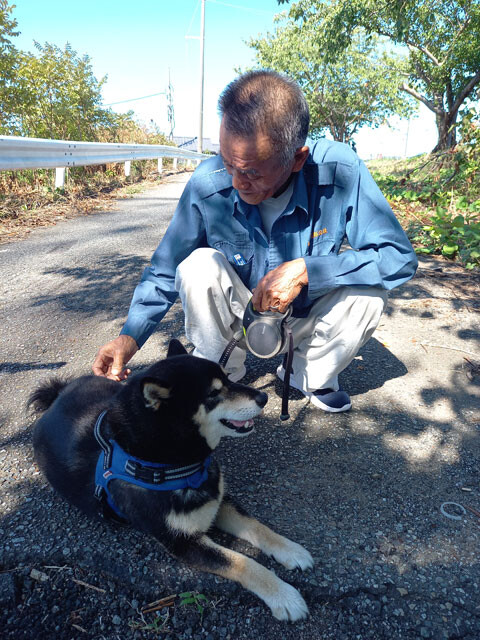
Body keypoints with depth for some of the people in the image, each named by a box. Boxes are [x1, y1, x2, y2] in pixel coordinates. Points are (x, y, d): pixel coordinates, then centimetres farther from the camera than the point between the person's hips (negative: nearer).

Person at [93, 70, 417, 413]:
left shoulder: (341, 173, -26)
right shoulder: (207, 184, -23)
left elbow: (399, 257, -25)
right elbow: (165, 270, -11)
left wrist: (305, 270, -36)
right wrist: (131, 335, -25)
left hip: (309, 317, 1)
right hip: (241, 314, 0)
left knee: (368, 289, -27)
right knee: (198, 266, -27)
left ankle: (312, 376, 3)